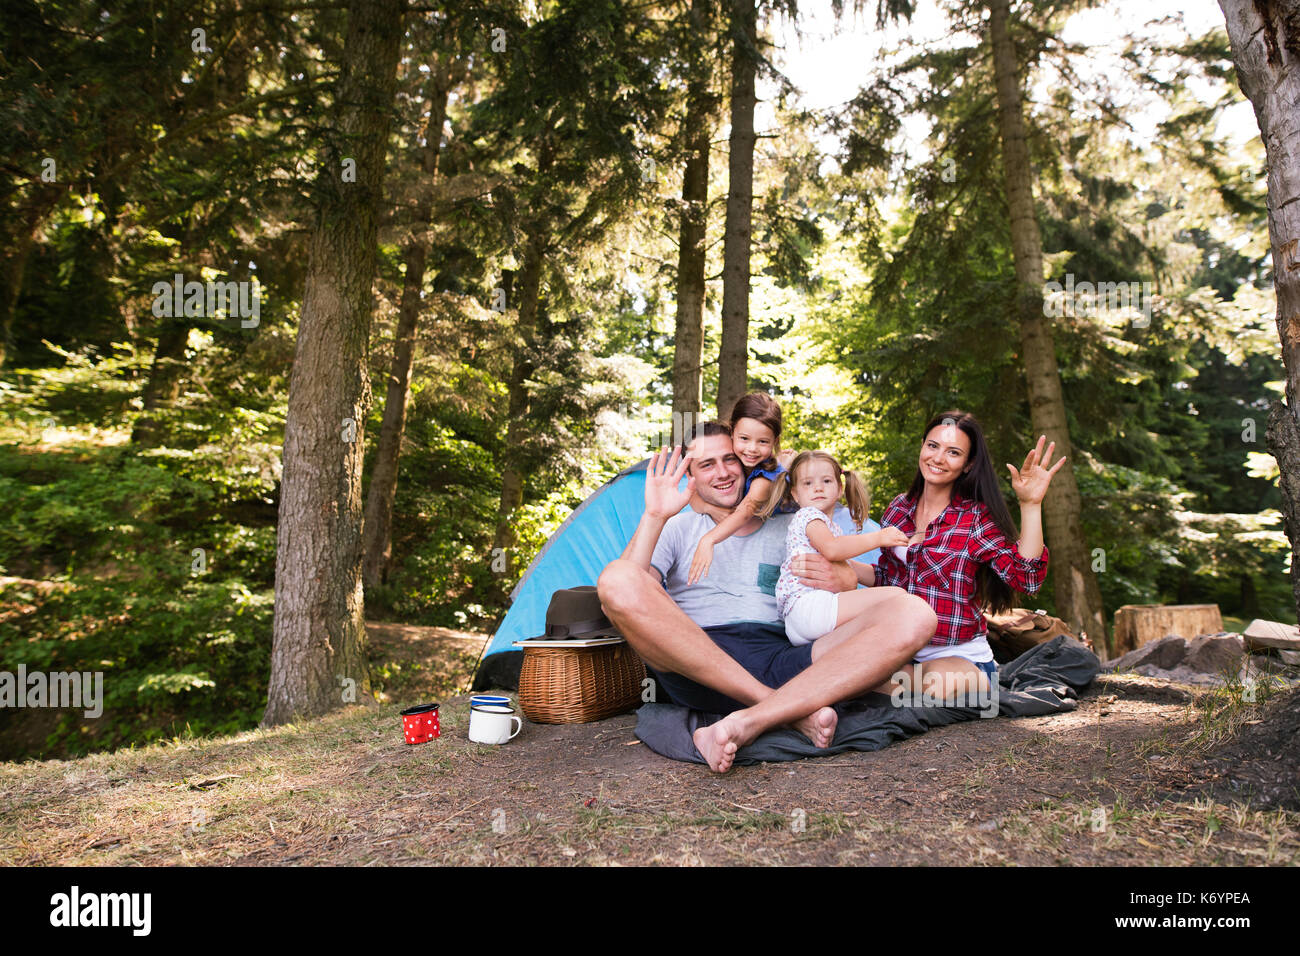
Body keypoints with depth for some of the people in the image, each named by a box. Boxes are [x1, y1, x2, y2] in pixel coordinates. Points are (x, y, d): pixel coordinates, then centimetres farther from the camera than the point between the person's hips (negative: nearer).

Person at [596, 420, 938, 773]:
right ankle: (793, 713, -27)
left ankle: (747, 722, -34)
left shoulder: (785, 530, 28)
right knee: (617, 578, -31)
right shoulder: (677, 528, 21)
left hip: (781, 663, 2)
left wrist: (846, 580, 2)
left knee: (912, 615, -19)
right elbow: (621, 594, 4)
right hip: (696, 670, -2)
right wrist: (653, 517, -5)